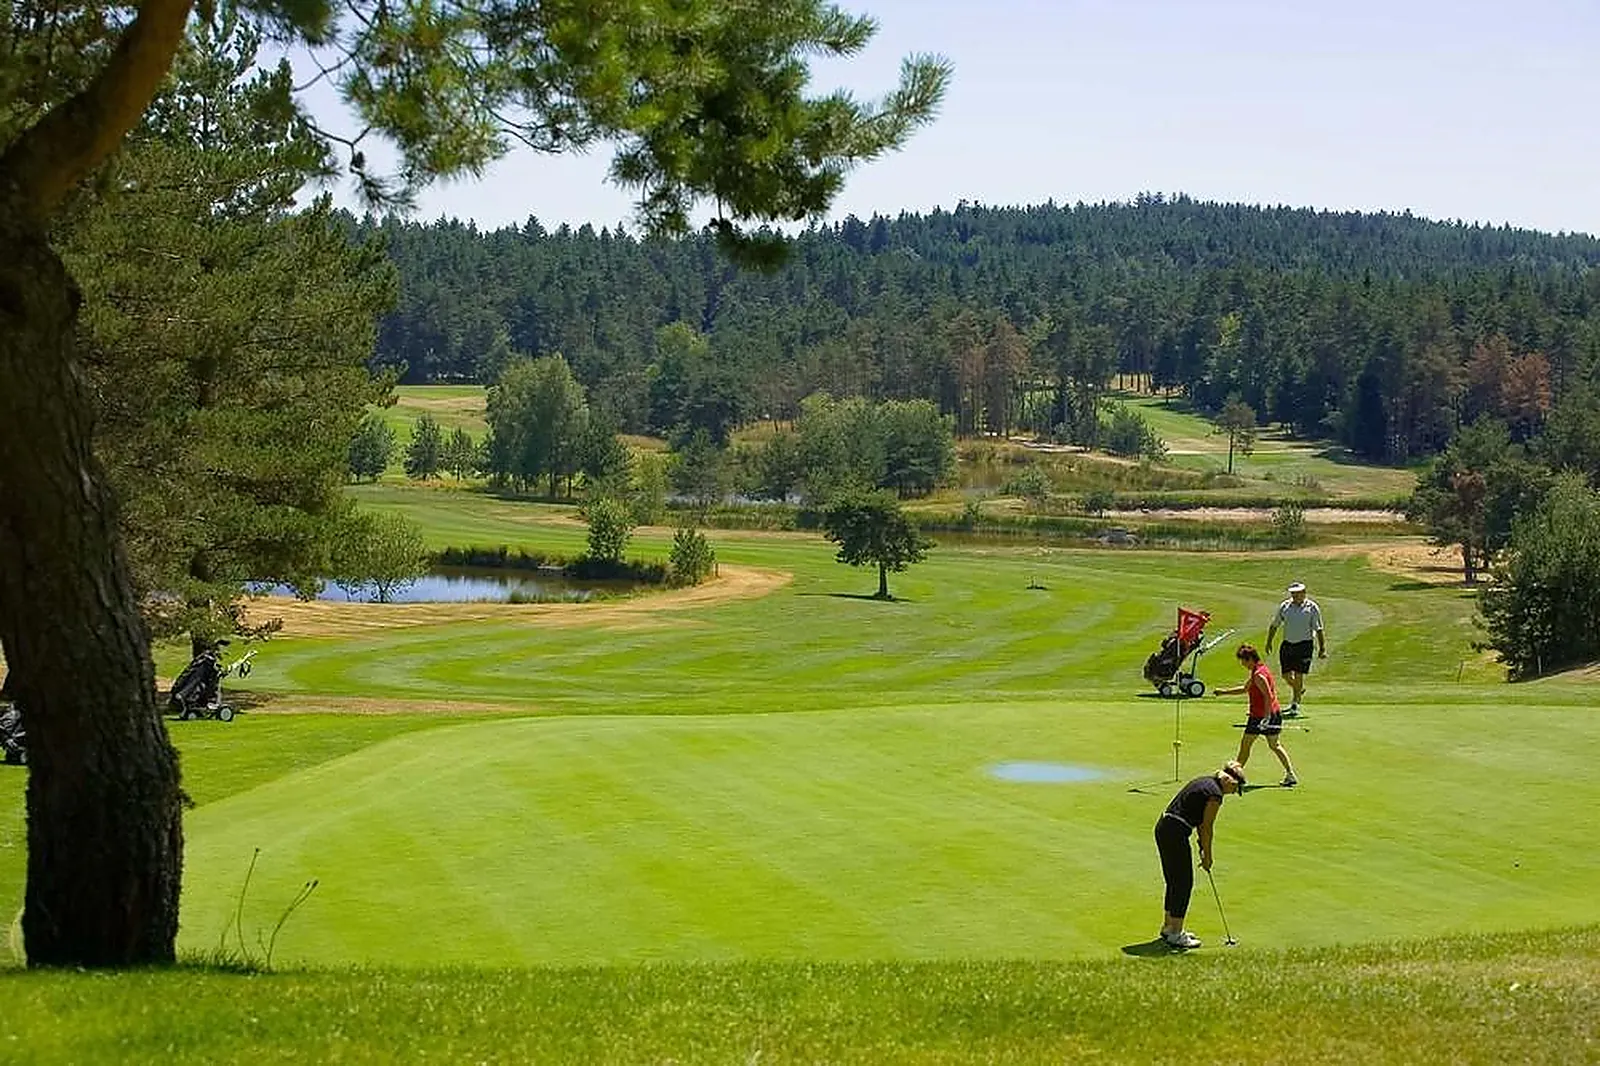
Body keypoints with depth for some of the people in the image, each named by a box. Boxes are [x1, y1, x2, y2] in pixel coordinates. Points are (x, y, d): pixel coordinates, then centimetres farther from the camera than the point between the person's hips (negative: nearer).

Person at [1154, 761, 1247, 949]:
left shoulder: (1205, 782, 16)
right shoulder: (1215, 794, -12)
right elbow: (1206, 827, -8)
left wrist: (1202, 847, 20)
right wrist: (1207, 856, 3)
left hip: (1162, 827, 10)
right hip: (1175, 833, -10)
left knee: (1174, 882, 19)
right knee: (1184, 883, -1)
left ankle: (1168, 928, 28)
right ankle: (1175, 935, 3)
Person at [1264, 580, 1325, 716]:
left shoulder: (1312, 608, -2)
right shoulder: (1284, 606, 7)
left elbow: (1318, 630, -1)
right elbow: (1274, 626, 15)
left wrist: (1322, 648, -5)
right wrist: (1269, 642, 11)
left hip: (1304, 645, -4)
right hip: (1287, 644, 4)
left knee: (1299, 675, -8)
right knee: (1286, 674, 4)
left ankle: (1295, 705, 2)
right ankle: (1299, 689, 35)